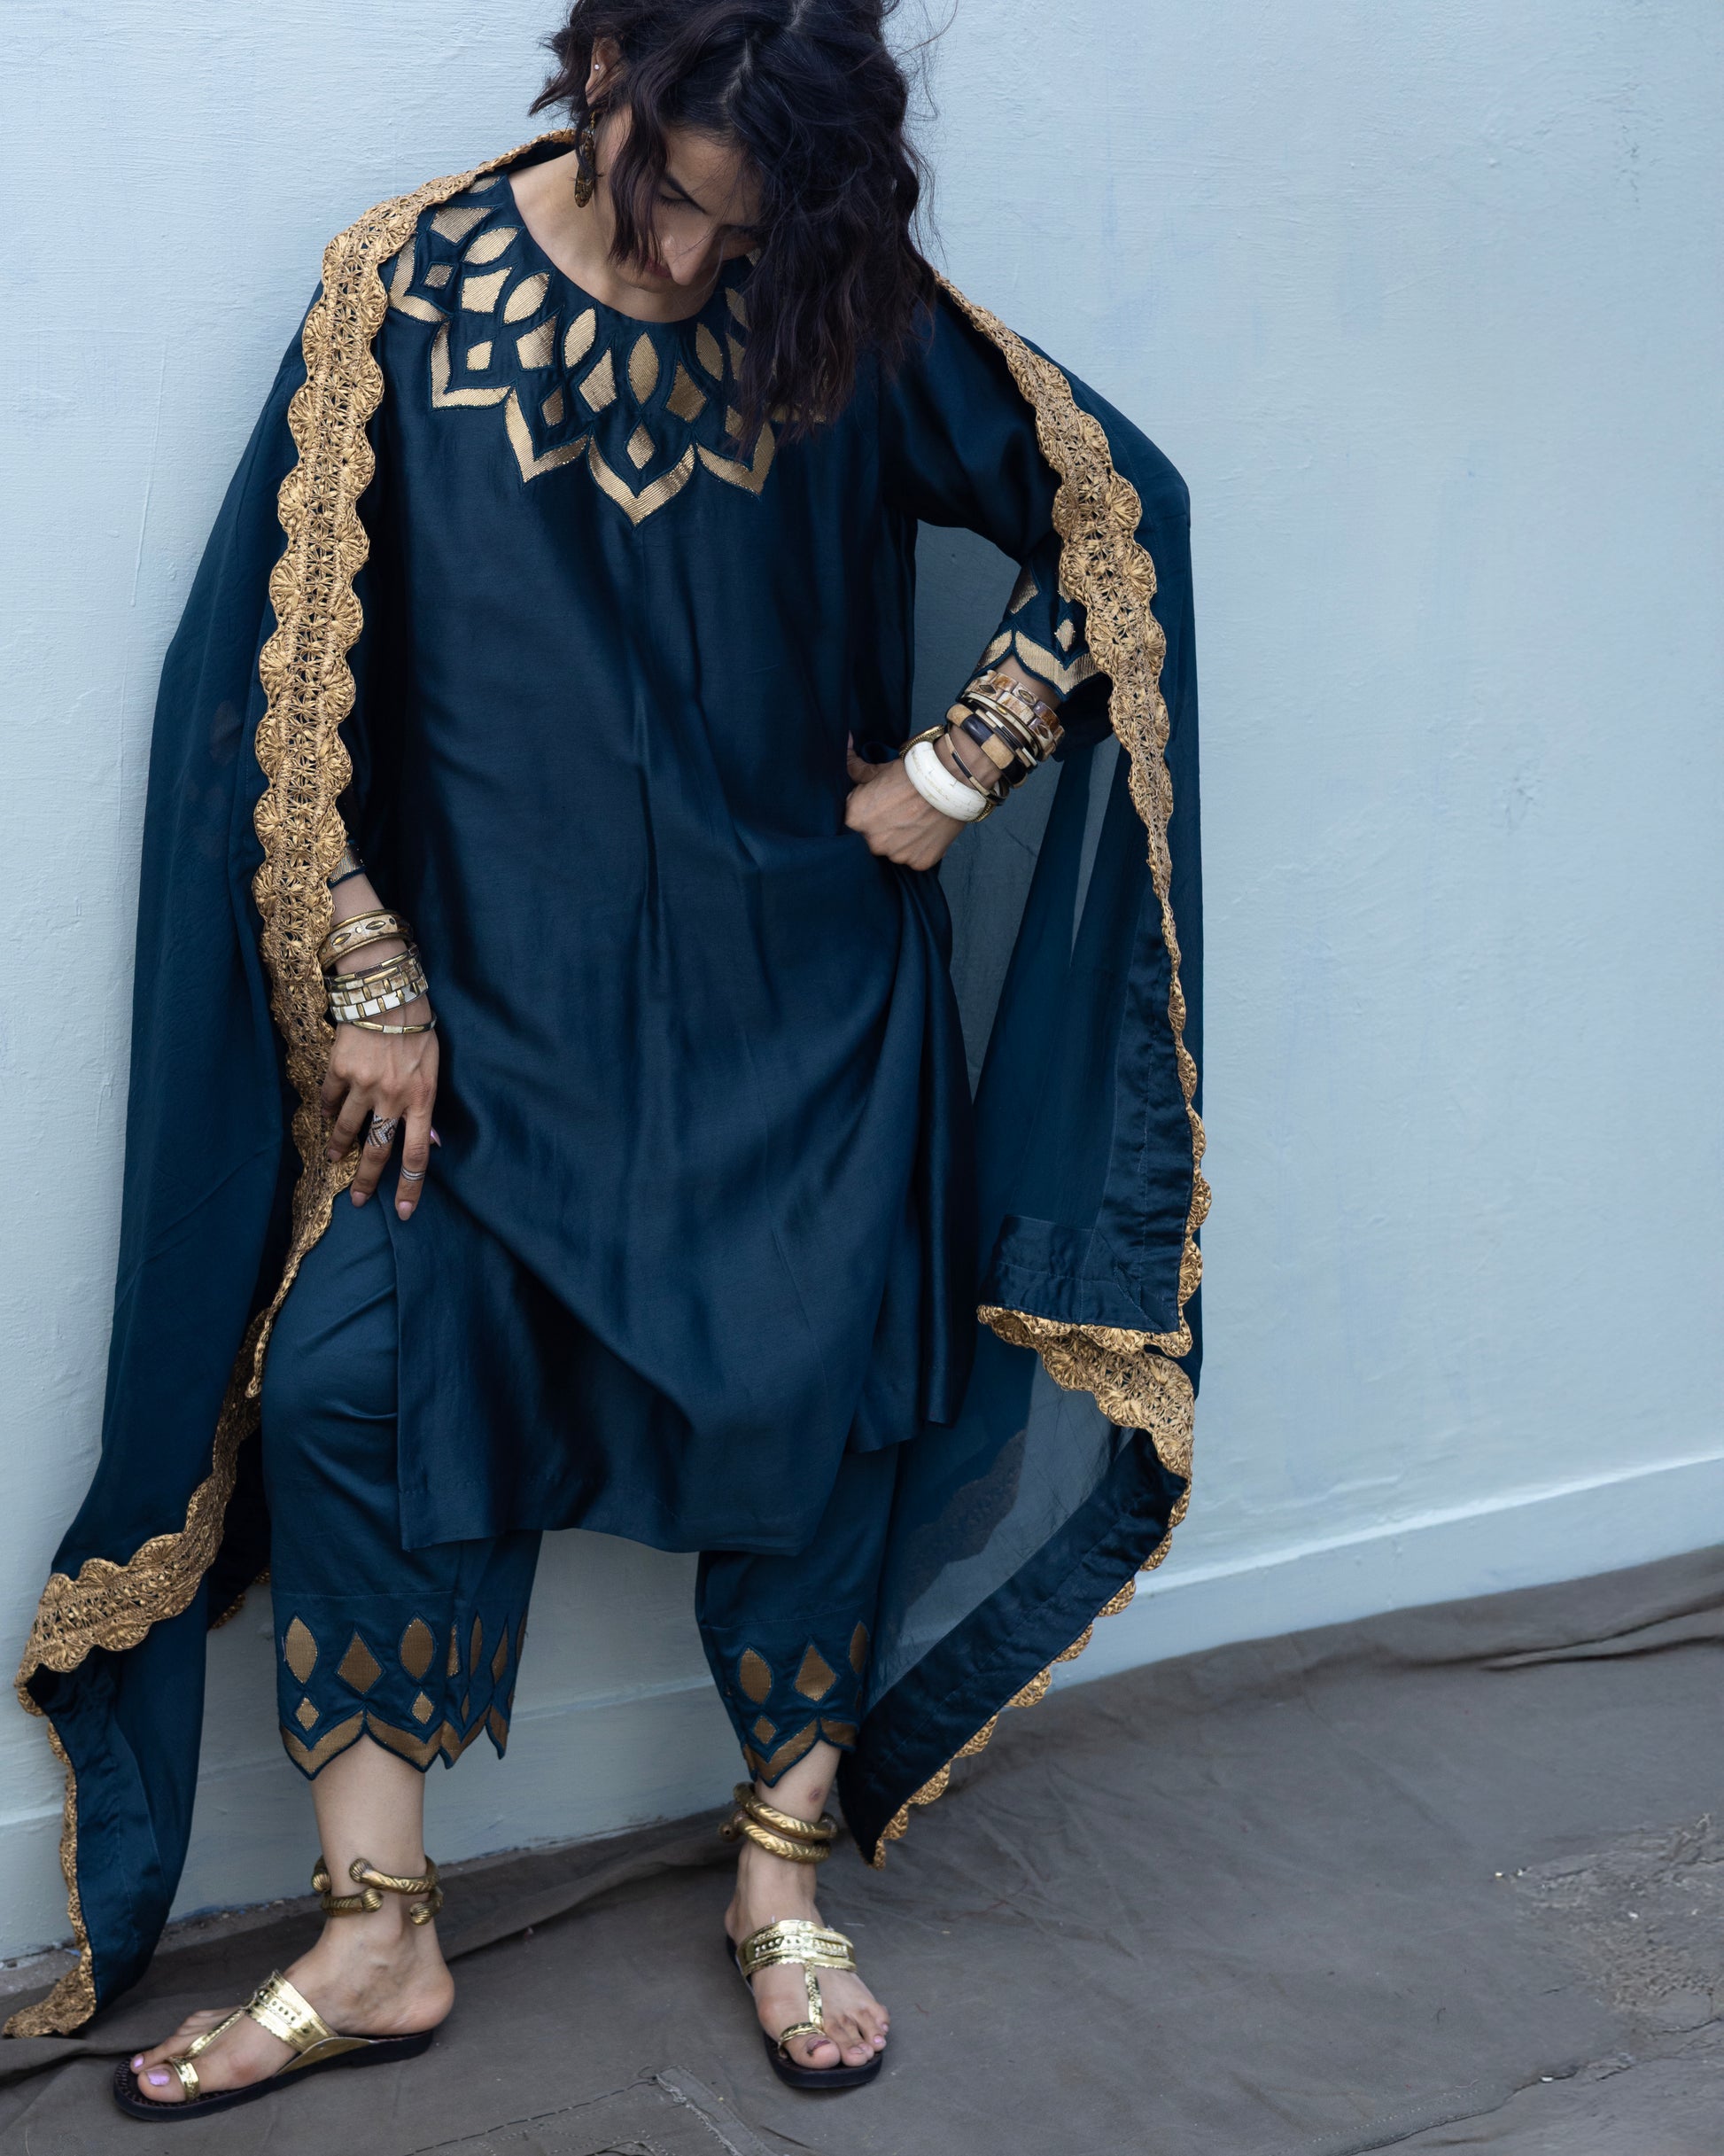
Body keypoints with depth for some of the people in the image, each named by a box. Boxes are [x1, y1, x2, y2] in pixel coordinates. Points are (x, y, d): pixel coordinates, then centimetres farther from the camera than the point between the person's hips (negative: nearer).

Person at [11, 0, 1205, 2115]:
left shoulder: (839, 317, -4)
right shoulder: (405, 290, -7)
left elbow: (1114, 506, 5)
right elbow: (288, 668, -4)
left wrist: (957, 769, -1)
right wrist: (367, 977, -6)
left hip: (798, 1003, 1)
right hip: (497, 992, 0)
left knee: (807, 1406, 1)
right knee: (345, 1378, -9)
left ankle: (779, 1892, 22)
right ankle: (376, 1942, 5)